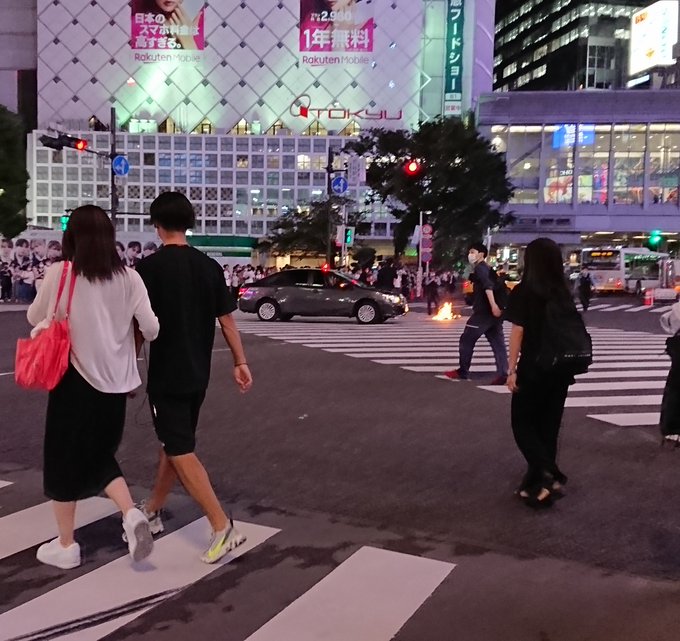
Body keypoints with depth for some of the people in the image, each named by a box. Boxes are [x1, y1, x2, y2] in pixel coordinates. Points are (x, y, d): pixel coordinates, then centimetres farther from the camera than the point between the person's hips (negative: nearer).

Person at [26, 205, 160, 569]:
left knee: (64, 459, 13)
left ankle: (66, 546, 22)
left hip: (75, 379, -3)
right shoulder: (128, 278, -2)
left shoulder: (59, 273, -9)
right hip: (114, 381, 3)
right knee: (100, 455, 21)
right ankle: (131, 515, 1)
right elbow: (151, 328, -4)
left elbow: (34, 319, 4)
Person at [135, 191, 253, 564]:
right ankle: (152, 512, 35)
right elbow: (226, 319, 4)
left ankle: (223, 528, -8)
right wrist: (240, 362, 10)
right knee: (173, 442, 19)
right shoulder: (209, 266, 3)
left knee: (180, 451, -2)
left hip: (166, 374, -6)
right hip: (198, 373, 6)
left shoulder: (150, 267, -12)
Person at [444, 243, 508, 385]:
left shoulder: (480, 268, -6)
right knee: (498, 343, 2)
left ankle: (462, 372, 8)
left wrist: (493, 305, -33)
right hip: (494, 313, 9)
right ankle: (503, 374, -4)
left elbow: (488, 286, -23)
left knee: (466, 340, 1)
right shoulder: (487, 269, 24)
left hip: (484, 312, -9)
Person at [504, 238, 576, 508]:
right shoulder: (564, 293, 5)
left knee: (522, 423, 8)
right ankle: (540, 480, 19)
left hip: (534, 368, -5)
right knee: (548, 425, 14)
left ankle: (546, 474, -11)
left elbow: (517, 333, -11)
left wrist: (512, 370, -7)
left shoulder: (523, 292, -9)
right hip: (561, 368, 5)